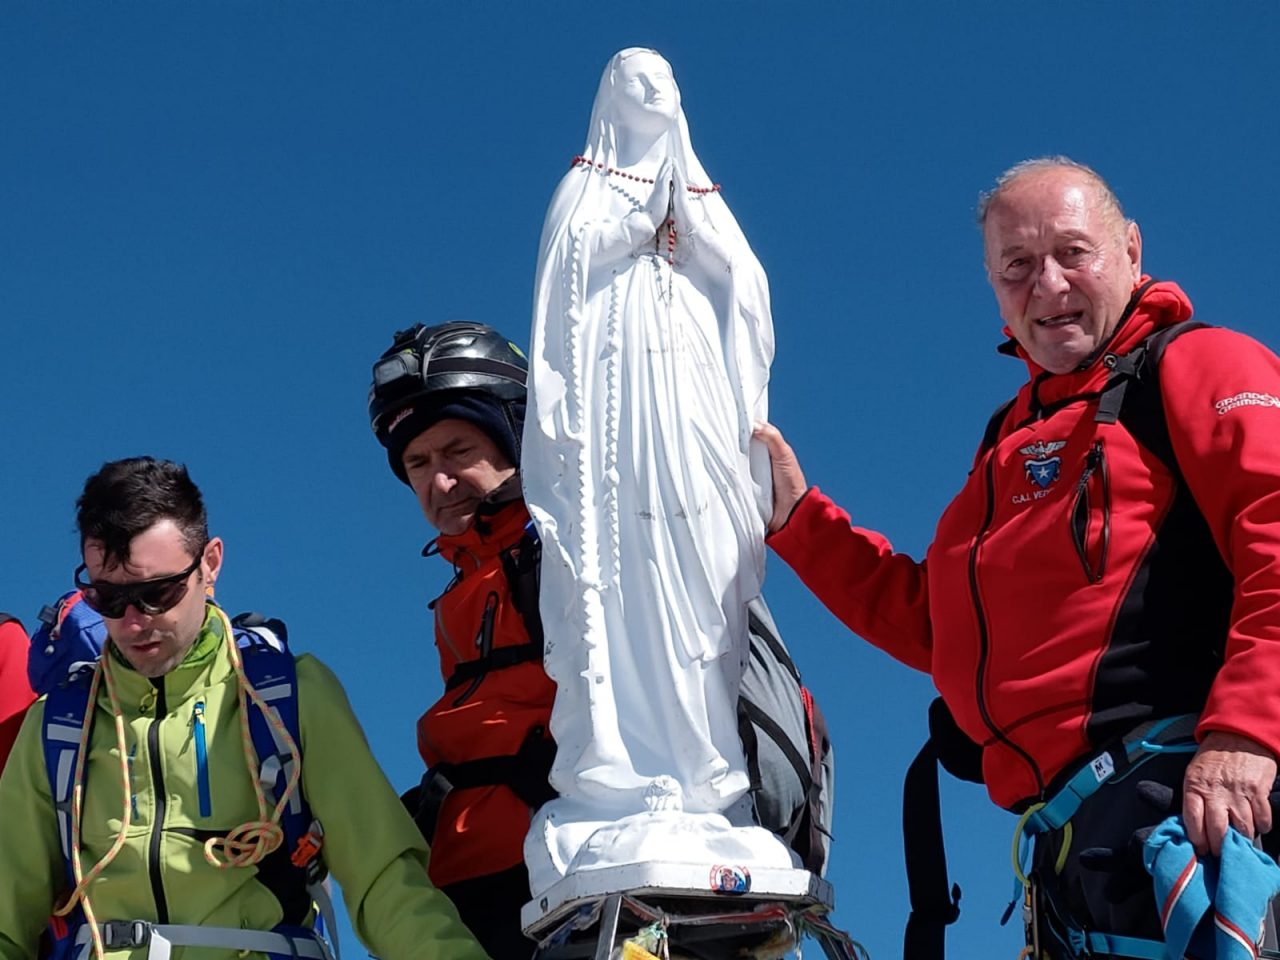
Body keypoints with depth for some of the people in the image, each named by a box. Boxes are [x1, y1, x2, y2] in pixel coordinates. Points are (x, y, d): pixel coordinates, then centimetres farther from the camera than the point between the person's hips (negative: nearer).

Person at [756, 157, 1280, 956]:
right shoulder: (1015, 437, 29)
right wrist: (798, 520, 29)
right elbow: (934, 626, 35)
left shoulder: (1198, 367, 3)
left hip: (1187, 799, -8)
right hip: (1072, 835, 8)